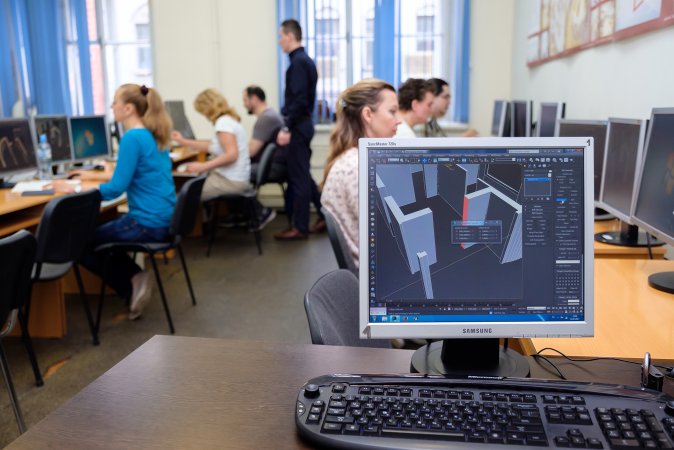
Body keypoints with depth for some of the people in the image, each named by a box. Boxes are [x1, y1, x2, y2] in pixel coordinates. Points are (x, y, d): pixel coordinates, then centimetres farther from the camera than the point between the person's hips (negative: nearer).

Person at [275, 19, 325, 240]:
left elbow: (299, 100, -23)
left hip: (297, 126, -10)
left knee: (298, 177, -3)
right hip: (302, 124, 10)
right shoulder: (305, 60, 15)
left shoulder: (297, 62, -15)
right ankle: (325, 214, 21)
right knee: (303, 175, 16)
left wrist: (287, 128, -22)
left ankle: (300, 227, 6)